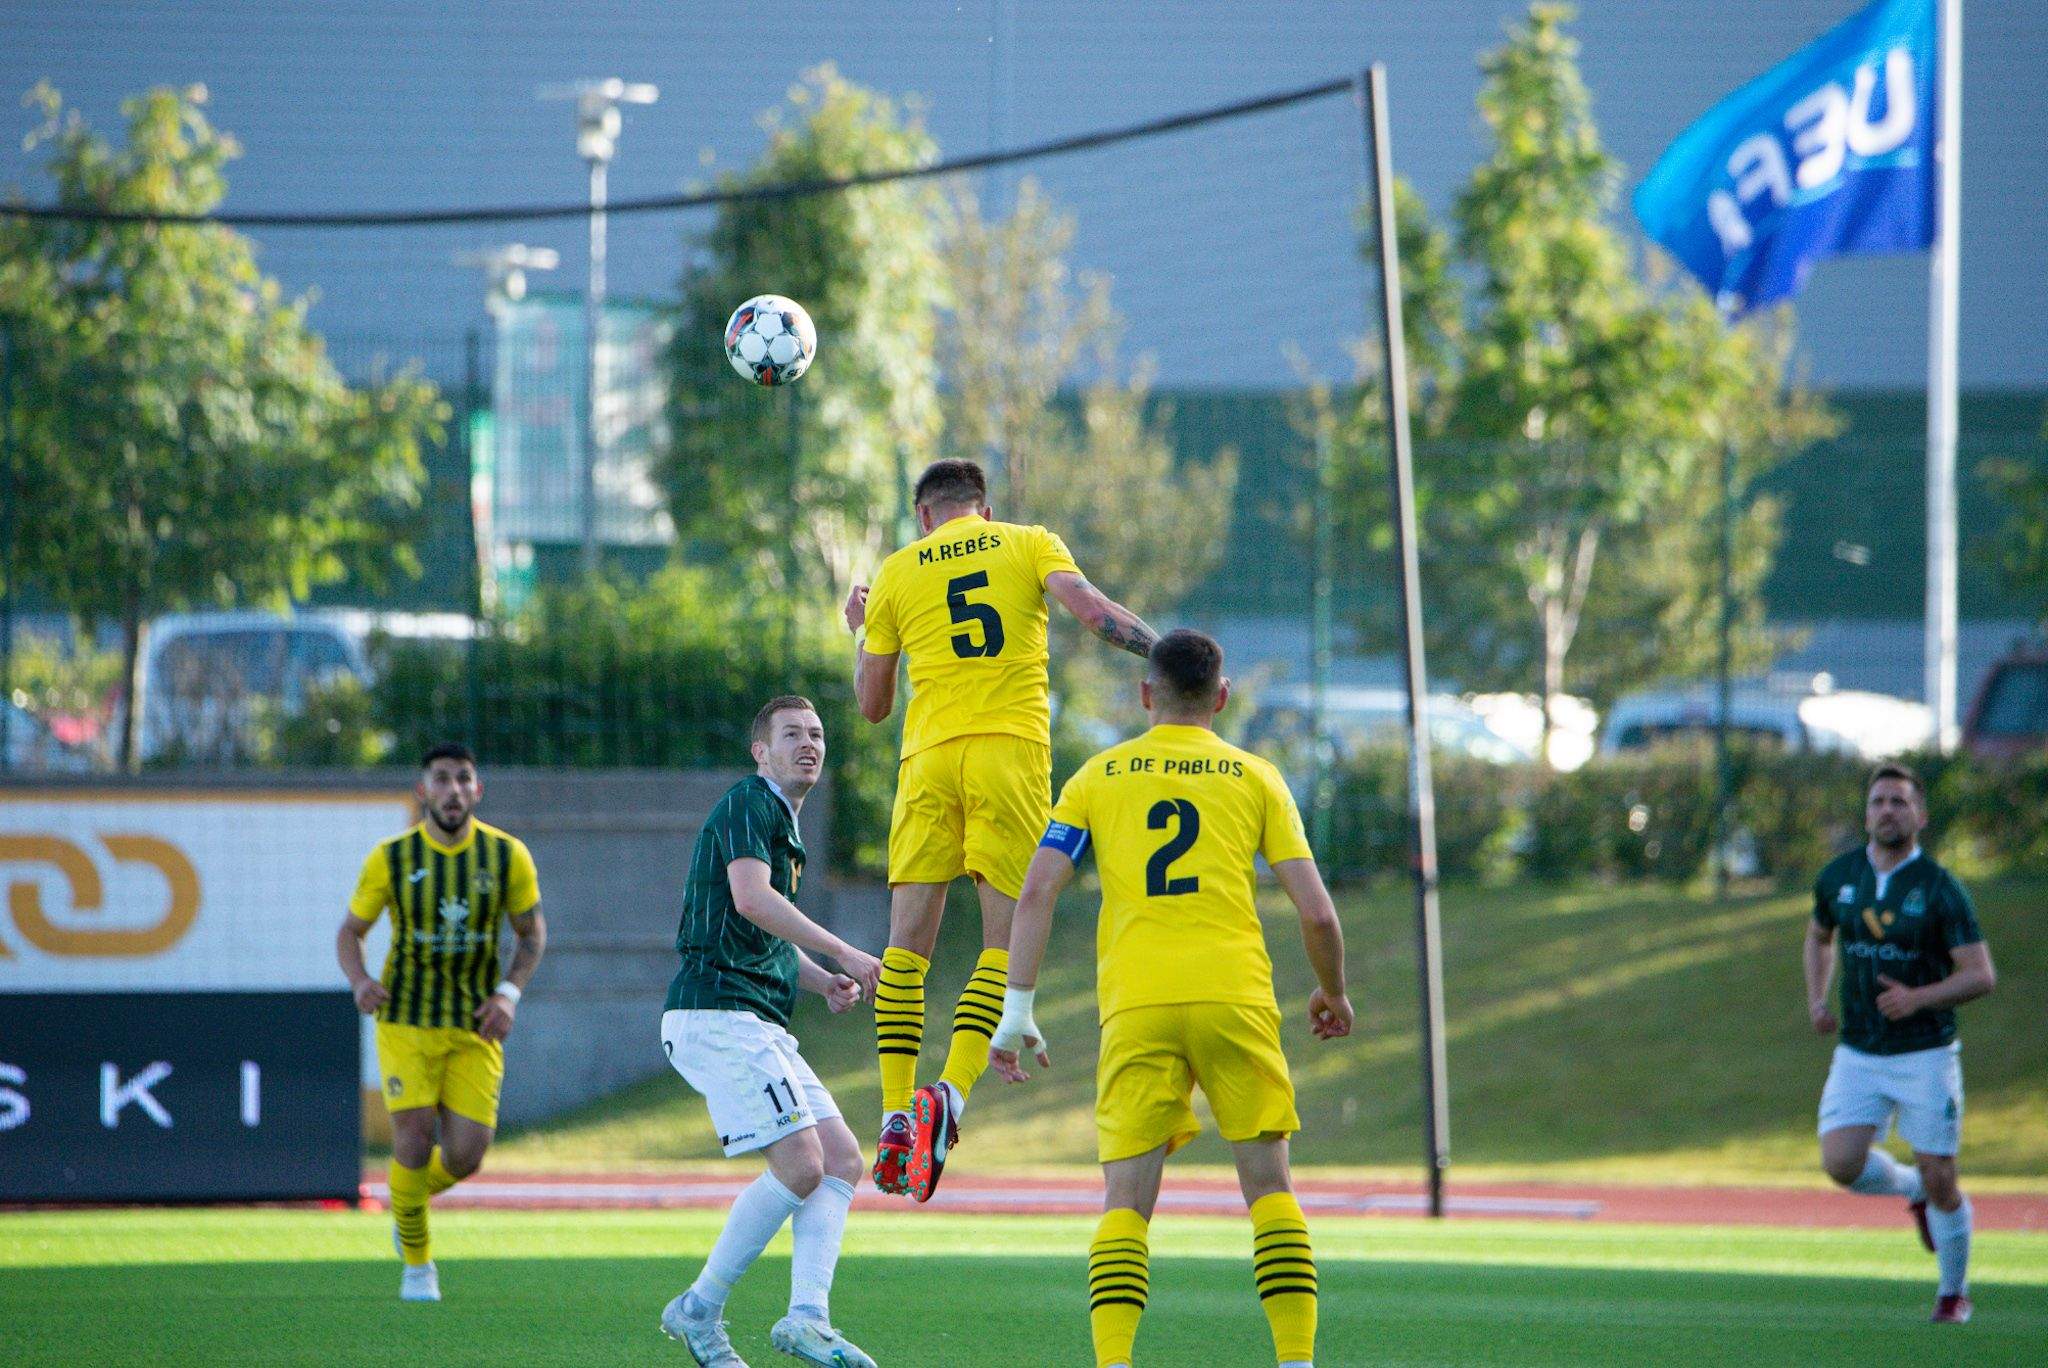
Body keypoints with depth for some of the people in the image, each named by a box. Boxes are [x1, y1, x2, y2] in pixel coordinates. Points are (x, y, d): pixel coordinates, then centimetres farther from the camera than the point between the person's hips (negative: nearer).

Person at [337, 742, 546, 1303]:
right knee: (414, 1141, -12)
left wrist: (508, 993, -8)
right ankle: (417, 1263, 11)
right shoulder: (391, 858, -6)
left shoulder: (507, 855, -3)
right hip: (407, 1020, -1)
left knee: (465, 1156, -5)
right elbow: (350, 931, 4)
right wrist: (359, 980, -18)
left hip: (475, 1026, 2)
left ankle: (411, 1198, 32)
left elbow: (532, 931, 8)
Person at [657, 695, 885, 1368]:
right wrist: (841, 953, -24)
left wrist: (822, 981, 17)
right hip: (718, 1014, -10)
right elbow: (750, 897, -23)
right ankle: (700, 1310, -6)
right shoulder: (748, 804, -6)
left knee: (842, 1160, 1)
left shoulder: (785, 826, 25)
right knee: (800, 1166, -15)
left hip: (759, 1025, 10)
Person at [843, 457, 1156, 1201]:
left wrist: (861, 630, 35)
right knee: (1006, 943, 0)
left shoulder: (898, 572, 14)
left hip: (928, 758, 1)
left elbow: (872, 704, 17)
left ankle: (897, 1113, -6)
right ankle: (951, 1093, -19)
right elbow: (1091, 609, -7)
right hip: (1011, 749, -1)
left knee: (906, 944, 4)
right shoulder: (1029, 544, 11)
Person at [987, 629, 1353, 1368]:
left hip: (1134, 1007, 0)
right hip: (1236, 997, 0)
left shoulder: (1097, 778, 12)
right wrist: (1333, 994, 22)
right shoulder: (1255, 778, 10)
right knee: (1269, 1187, 9)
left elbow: (1036, 892, 3)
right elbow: (1317, 913, 5)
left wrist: (1016, 1012, 5)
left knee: (1125, 1201, 0)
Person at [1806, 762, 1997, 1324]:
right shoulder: (1838, 876, 3)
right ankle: (1912, 1191, 19)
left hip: (1925, 1055, -3)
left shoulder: (1940, 889, -10)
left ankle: (1954, 1292, 21)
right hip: (1858, 1054, 3)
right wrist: (1816, 999, 8)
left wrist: (1919, 997, -26)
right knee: (1841, 1163, -14)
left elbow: (1981, 974, -12)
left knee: (1939, 1182, -2)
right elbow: (1819, 936, 23)